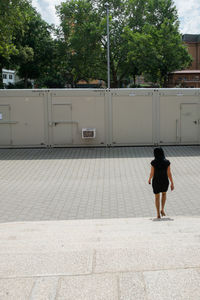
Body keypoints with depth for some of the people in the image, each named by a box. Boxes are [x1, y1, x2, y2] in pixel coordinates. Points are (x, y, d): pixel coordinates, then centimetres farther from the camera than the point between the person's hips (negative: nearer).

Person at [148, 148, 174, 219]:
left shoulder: (153, 162, -16)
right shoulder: (167, 162, -12)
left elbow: (152, 174, -10)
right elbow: (169, 174, -11)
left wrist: (149, 180, 10)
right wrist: (172, 183, -3)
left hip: (156, 182, -1)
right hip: (165, 182, 1)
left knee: (157, 197, 18)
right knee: (164, 193, 31)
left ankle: (158, 214, 19)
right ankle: (162, 209, 21)